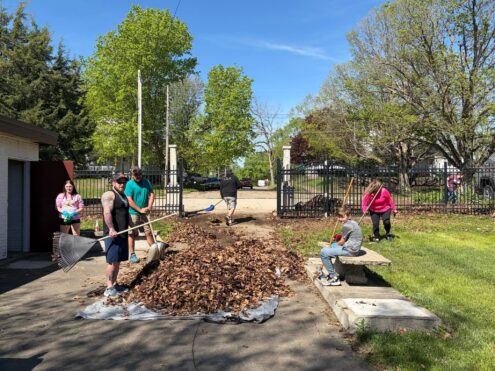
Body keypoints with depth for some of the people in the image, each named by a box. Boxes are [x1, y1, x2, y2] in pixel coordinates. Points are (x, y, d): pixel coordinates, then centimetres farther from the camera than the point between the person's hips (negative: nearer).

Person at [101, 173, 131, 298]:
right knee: (112, 261, -8)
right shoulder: (109, 195, -9)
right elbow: (107, 212, -21)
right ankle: (109, 288, -3)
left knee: (118, 261, 13)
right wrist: (111, 229, -31)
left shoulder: (124, 196, 19)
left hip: (123, 233, 9)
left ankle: (114, 284, 21)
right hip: (113, 233, -9)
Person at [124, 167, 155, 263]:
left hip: (145, 213, 4)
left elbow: (152, 194, 5)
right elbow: (130, 201, -14)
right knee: (133, 234, 2)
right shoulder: (129, 184, -10)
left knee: (149, 232, 10)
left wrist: (149, 207, -8)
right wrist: (140, 210, -16)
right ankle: (132, 254, 12)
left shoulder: (146, 182, 5)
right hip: (133, 213, -4)